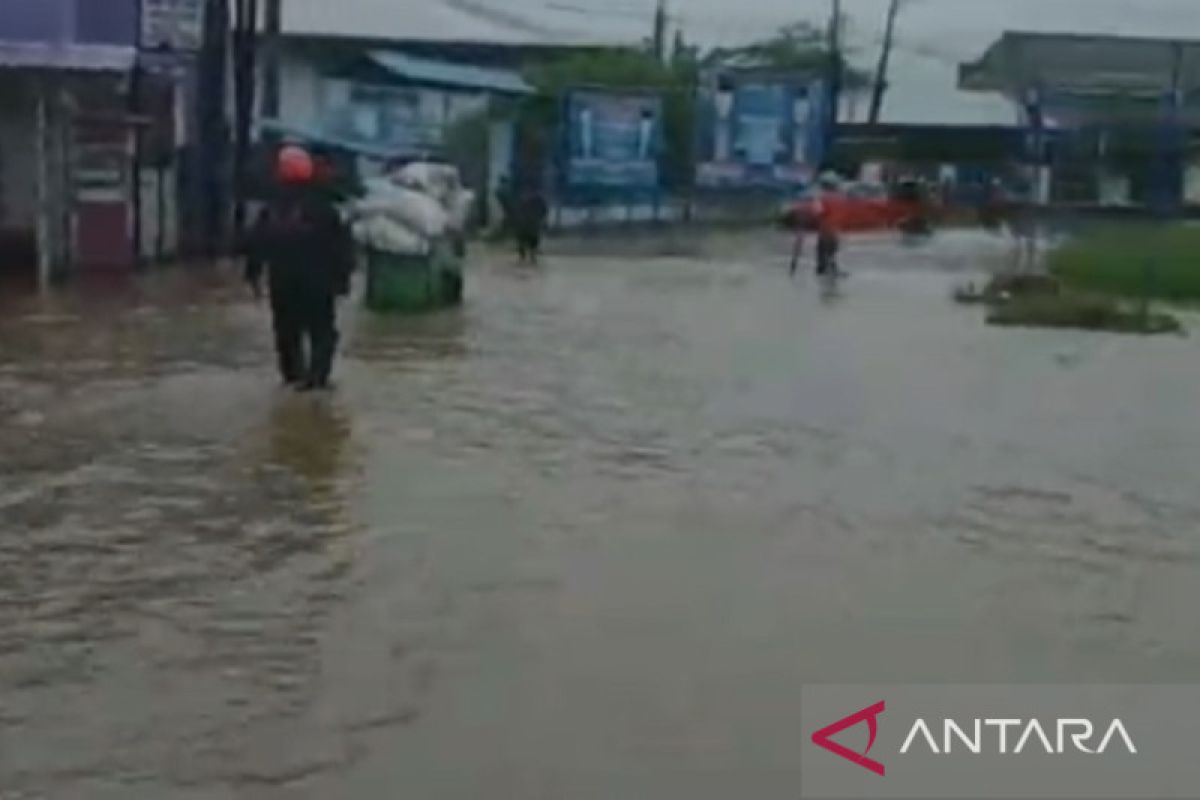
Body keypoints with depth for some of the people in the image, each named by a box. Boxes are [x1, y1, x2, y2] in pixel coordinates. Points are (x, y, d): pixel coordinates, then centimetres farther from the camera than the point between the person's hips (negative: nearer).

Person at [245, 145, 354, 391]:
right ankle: (317, 375, -10)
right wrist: (342, 276, -1)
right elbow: (340, 245, -8)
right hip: (318, 282, -4)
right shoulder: (322, 208, -9)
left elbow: (256, 244, 4)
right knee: (322, 331, 3)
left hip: (282, 283, 4)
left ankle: (292, 373, 24)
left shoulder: (270, 210, 2)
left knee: (287, 329, 18)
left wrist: (253, 274, 13)